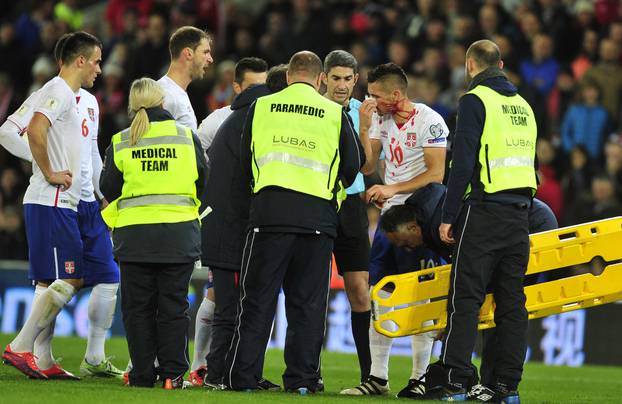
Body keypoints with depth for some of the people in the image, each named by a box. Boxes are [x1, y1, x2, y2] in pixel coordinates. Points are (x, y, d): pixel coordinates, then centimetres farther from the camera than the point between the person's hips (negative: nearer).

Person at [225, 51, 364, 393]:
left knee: (257, 298, 3)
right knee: (308, 301, 5)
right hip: (318, 216, 0)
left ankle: (242, 375, 1)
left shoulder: (261, 107, 9)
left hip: (269, 210, 0)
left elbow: (245, 160, 15)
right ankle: (302, 378, 3)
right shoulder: (335, 114, 6)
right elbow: (353, 165, 8)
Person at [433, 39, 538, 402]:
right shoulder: (523, 106, 17)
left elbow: (464, 163, -12)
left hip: (484, 209, -6)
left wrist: (448, 216, -9)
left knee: (466, 297, -6)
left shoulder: (475, 101, -5)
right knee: (512, 299, 6)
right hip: (520, 210, 6)